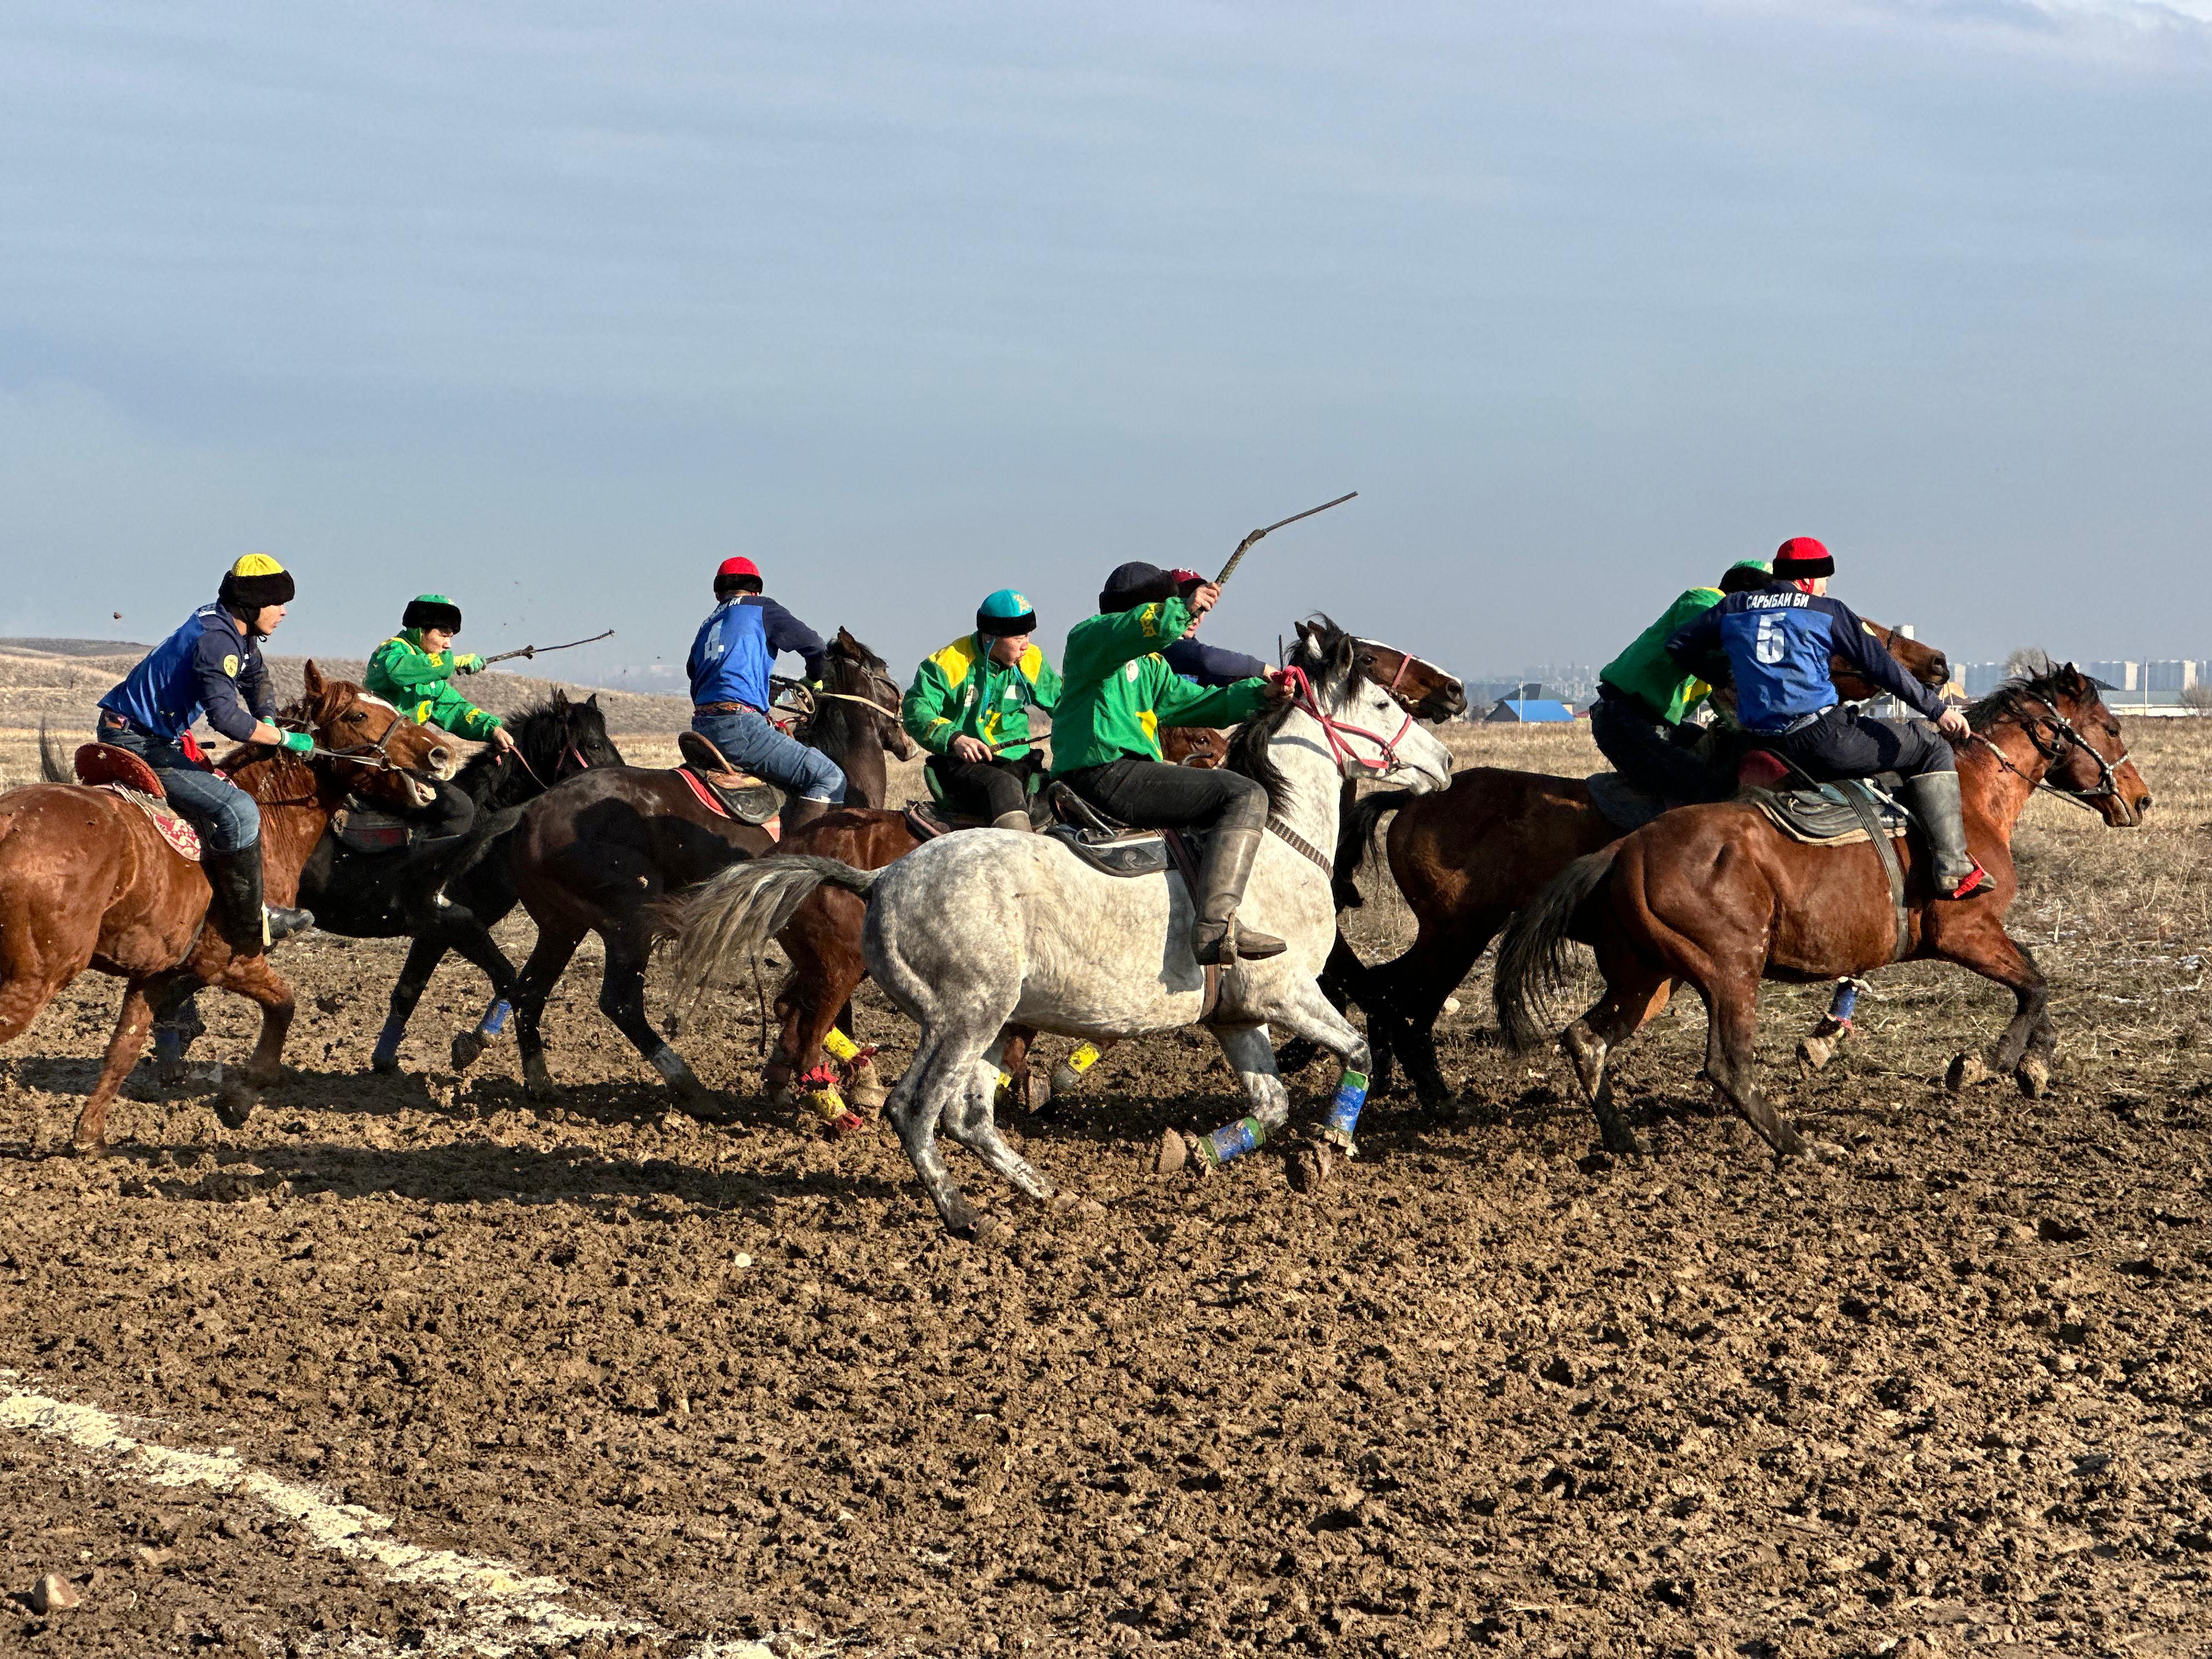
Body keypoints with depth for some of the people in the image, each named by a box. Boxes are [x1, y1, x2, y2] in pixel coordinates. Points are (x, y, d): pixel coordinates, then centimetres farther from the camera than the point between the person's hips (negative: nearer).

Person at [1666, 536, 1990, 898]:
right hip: (1822, 738, -5)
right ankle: (1952, 865, -2)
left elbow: (1680, 645, 20)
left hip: (1765, 744, 5)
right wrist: (1938, 710, 5)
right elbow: (1881, 667, 0)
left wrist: (1721, 675, 36)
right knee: (1932, 749, 7)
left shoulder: (1734, 608, 14)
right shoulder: (1828, 611, 3)